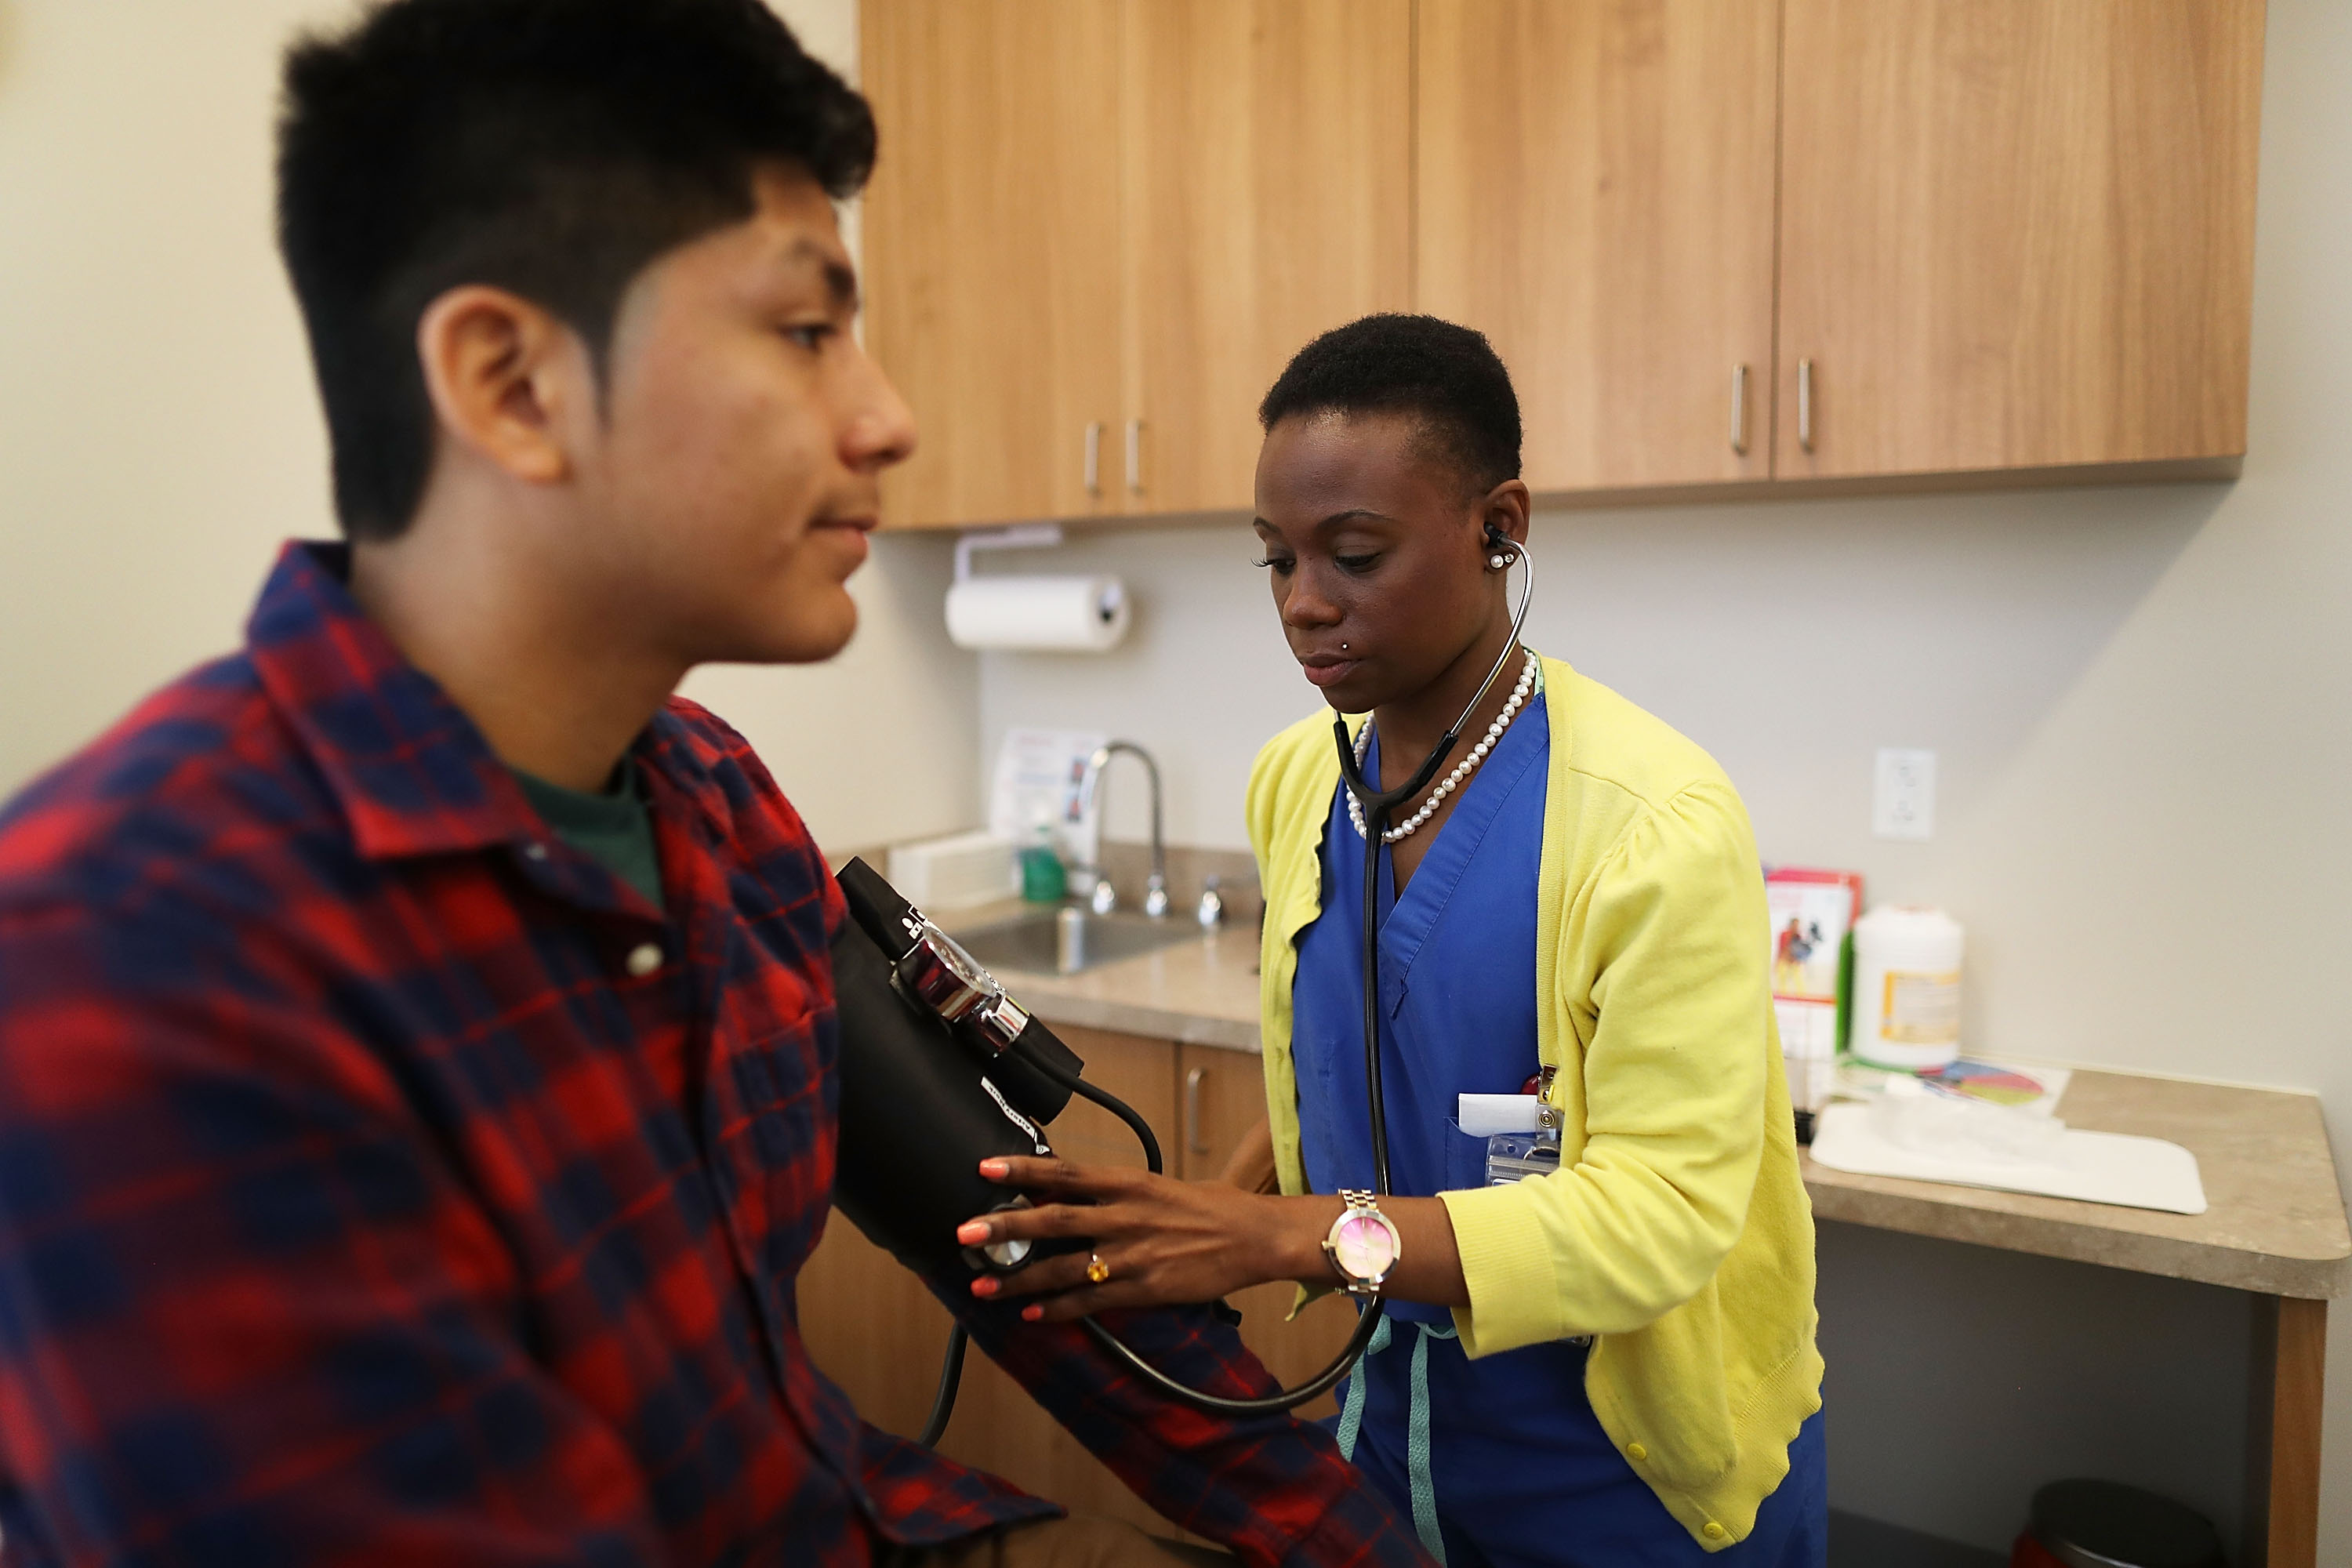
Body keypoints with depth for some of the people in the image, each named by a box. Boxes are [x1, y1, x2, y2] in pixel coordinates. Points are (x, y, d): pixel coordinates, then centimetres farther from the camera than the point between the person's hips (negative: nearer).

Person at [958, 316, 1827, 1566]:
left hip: (1627, 1463, -4)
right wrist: (1199, 1227, -10)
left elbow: (1663, 1208, -26)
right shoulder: (1293, 782, -5)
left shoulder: (1655, 821, -24)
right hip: (1394, 1409, 5)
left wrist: (1284, 1237, -36)